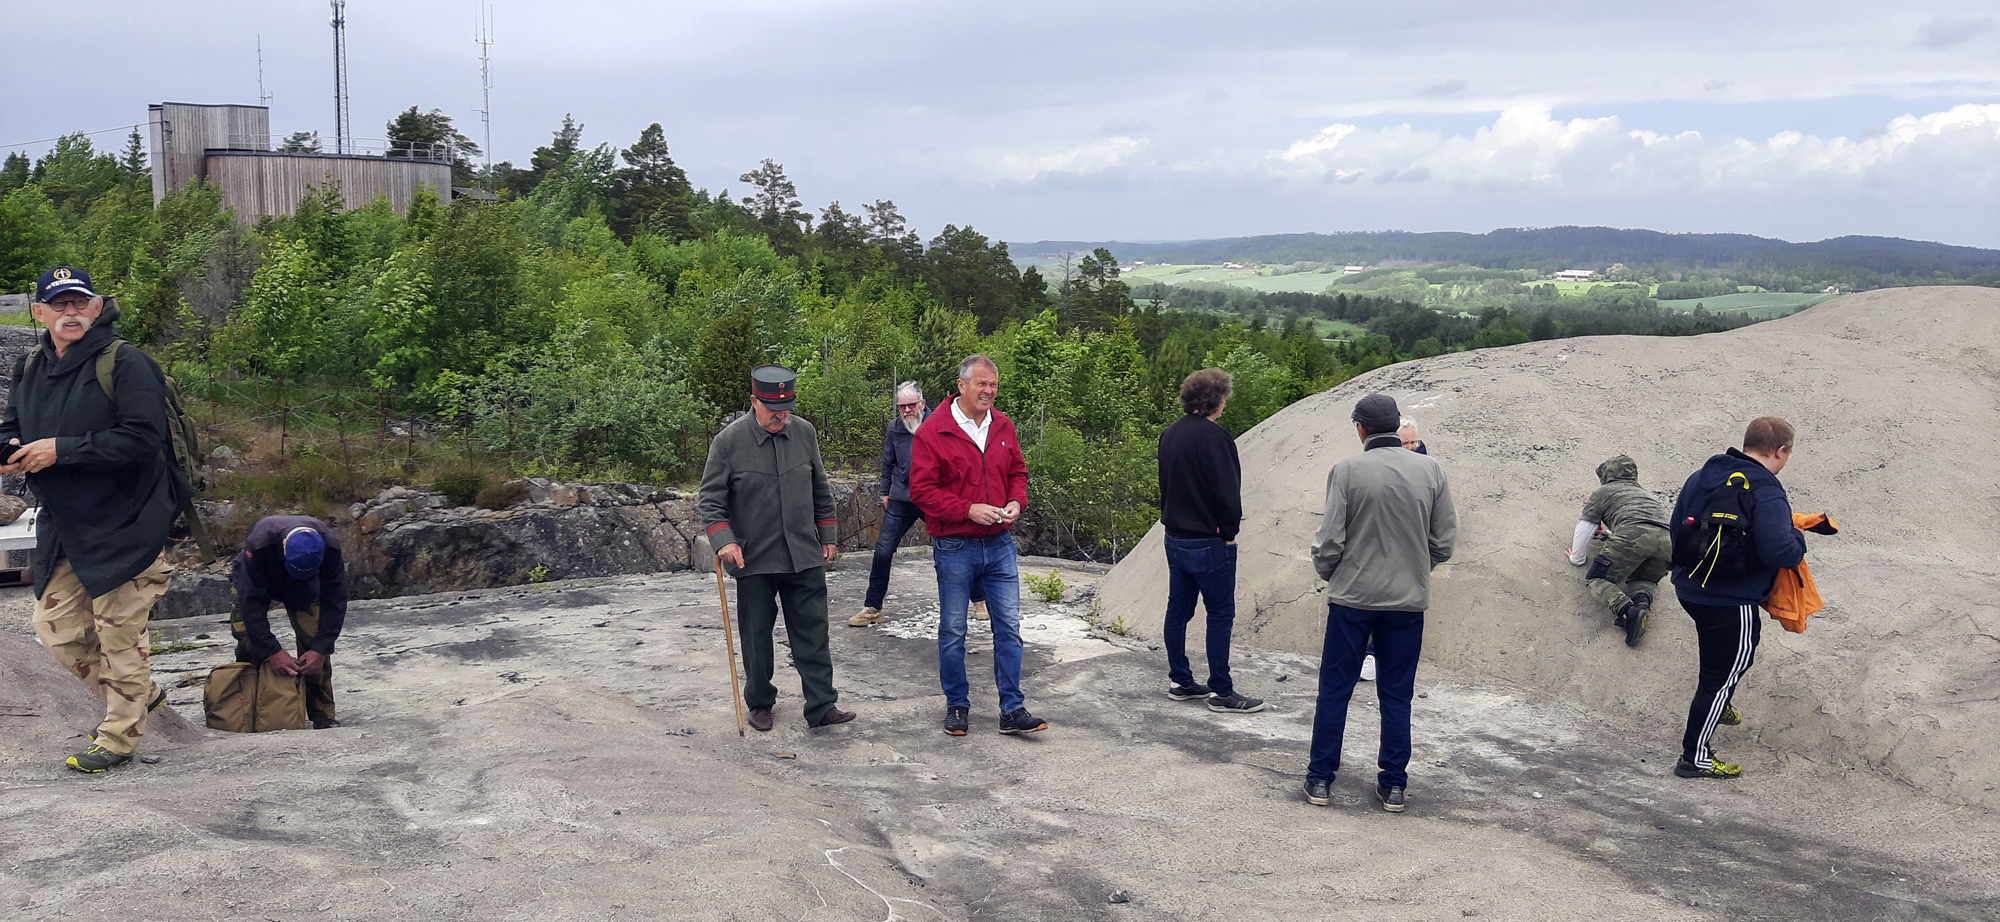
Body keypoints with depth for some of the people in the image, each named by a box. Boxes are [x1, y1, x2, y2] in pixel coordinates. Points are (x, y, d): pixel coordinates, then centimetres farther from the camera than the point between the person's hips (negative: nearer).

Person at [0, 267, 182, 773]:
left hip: (124, 526, -8)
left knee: (118, 634, 0)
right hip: (63, 527, 8)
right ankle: (142, 693, 33)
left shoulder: (125, 363, -13)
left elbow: (143, 437, -23)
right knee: (56, 626, 13)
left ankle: (118, 738, 15)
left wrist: (61, 449, -23)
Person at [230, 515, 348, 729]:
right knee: (249, 641, -18)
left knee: (314, 640, -16)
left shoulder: (330, 547, -36)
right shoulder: (260, 543, -43)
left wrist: (321, 650, -32)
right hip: (253, 582, -1)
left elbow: (335, 600, -27)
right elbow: (251, 601, -38)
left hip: (304, 589, 1)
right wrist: (273, 651, -41)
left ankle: (324, 716, -7)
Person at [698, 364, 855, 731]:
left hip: (805, 558, 2)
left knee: (812, 633, 2)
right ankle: (760, 703, 26)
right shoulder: (729, 441, -8)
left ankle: (821, 706, 7)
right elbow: (710, 499, -4)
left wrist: (827, 535, 16)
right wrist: (724, 540, -18)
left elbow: (821, 490, 15)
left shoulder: (805, 432, 4)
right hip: (753, 561, -2)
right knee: (756, 636, 9)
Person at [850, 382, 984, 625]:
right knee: (882, 553, -3)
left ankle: (980, 601, 19)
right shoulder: (894, 429, 5)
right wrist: (886, 492, 20)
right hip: (901, 501, 3)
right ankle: (872, 609, 10)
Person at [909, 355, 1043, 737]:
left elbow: (1018, 472, 17)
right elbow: (922, 490, -12)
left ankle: (1013, 710, 10)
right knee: (953, 631, 7)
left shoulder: (1003, 427, 7)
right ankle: (957, 706, 21)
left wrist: (1016, 502, -3)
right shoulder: (933, 433, -10)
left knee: (1009, 627, 3)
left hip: (999, 544, 4)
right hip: (954, 548, -4)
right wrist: (968, 510, -19)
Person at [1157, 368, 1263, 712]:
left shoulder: (1170, 434, 8)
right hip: (1209, 542, -8)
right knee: (1220, 614, -1)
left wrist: (1172, 520, 18)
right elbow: (1227, 491, -19)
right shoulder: (1213, 436, -18)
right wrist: (1229, 531, -6)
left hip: (1175, 538, 8)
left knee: (1178, 610, 13)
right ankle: (1221, 691, 2)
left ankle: (1180, 681, 21)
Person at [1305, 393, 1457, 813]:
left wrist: (1328, 573, 10)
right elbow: (1445, 541, 3)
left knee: (1335, 689, 9)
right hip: (1409, 599, 3)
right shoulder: (1430, 470, -1)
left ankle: (1320, 779, 14)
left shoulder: (1347, 470, -10)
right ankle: (1393, 785, 17)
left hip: (1352, 596, -2)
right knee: (1397, 695, 12)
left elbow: (1330, 540, -10)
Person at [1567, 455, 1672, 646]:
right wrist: (1609, 532, 67)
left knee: (1596, 580, 1)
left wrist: (1576, 558, 38)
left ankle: (1627, 609, -30)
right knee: (1644, 580, 27)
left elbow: (1585, 529, 24)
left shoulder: (1602, 492, 25)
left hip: (1631, 535, -5)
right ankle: (1642, 601, -11)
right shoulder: (1649, 494, 42)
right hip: (1666, 540, 5)